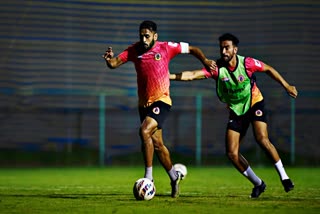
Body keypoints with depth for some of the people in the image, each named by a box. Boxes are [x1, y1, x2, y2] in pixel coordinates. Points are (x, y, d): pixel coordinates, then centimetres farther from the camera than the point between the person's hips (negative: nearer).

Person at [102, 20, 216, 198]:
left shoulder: (166, 48, -6)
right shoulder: (134, 50, 2)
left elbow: (192, 49, 6)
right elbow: (114, 63, -8)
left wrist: (205, 61, -3)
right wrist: (109, 59, -28)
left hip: (161, 101, -5)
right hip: (144, 103, 5)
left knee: (144, 131, -26)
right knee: (156, 143, 12)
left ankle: (148, 176, -20)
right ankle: (174, 178, 31)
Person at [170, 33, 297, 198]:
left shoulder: (247, 63, -18)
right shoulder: (217, 68, -17)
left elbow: (268, 69, -1)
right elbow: (192, 75, -26)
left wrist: (286, 86, 4)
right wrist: (169, 76, -39)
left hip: (255, 104, -3)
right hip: (236, 111, 3)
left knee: (262, 139, -26)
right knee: (232, 153, -7)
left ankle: (284, 177, -11)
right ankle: (258, 184, 11)